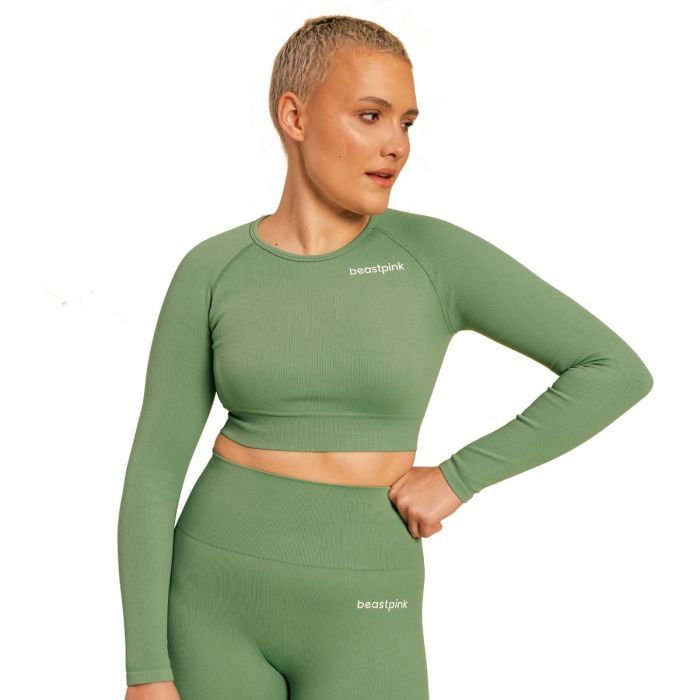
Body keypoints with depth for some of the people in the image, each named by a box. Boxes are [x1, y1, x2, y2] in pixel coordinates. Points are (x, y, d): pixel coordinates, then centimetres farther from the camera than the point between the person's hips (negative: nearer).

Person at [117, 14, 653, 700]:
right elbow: (153, 471, -4)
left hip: (358, 620, 0)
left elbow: (616, 371, -7)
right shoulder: (210, 274, -4)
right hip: (221, 594, 1)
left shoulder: (438, 254, -6)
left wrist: (456, 480, -10)